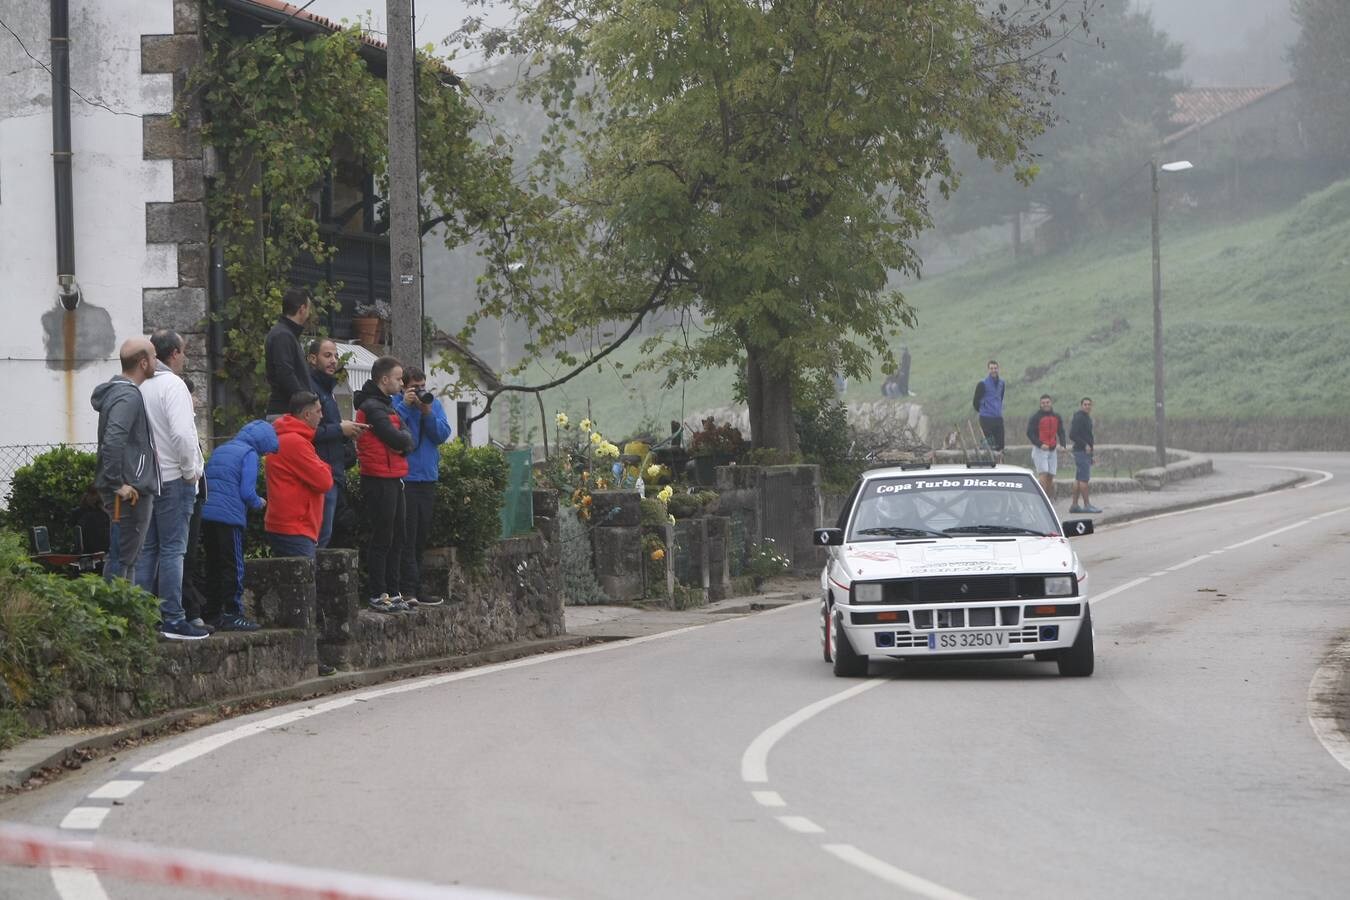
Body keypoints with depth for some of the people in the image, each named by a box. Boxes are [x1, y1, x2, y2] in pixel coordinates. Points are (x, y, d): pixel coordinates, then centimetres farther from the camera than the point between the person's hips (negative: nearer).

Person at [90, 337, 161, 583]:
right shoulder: (128, 397, -16)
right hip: (131, 493, -10)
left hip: (133, 491, 10)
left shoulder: (120, 391, 16)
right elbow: (112, 441, -27)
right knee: (121, 559, -9)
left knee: (128, 557, 14)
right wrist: (118, 484, -24)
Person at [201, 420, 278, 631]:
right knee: (234, 567, -1)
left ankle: (212, 612, 17)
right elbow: (247, 492, -12)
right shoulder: (249, 454, -5)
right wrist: (259, 503, 8)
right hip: (229, 516, -7)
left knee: (214, 566, 14)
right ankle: (232, 615, -2)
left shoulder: (220, 450, 19)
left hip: (206, 514, 7)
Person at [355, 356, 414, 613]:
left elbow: (407, 441, 12)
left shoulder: (385, 405, 19)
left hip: (393, 479, 10)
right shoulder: (372, 407, -14)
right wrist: (402, 438, -1)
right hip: (380, 480, -10)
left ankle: (392, 593, 18)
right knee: (382, 538, -6)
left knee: (395, 538, 13)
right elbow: (398, 440, -22)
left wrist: (400, 439, -9)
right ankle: (378, 595, -3)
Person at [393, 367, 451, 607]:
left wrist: (428, 413, -12)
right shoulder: (395, 404, -5)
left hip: (428, 479, 6)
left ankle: (416, 590, 18)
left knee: (421, 536, 11)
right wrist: (405, 406, -21)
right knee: (407, 536, -9)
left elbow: (443, 434, 1)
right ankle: (408, 589, -11)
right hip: (404, 479, -6)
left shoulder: (433, 404, 11)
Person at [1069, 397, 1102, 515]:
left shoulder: (1087, 418, 19)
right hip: (1082, 452, -10)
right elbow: (1072, 435, -20)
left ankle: (1074, 505, 10)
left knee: (1079, 479, 9)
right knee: (1084, 478, -10)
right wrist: (1085, 445, -22)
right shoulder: (1079, 418, -12)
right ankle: (1087, 505, -10)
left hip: (1086, 452, 10)